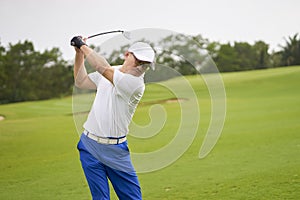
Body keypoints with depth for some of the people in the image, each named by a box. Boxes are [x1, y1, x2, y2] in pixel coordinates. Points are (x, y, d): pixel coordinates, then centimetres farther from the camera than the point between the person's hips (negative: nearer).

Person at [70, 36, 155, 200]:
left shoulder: (136, 84, -15)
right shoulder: (109, 73, 6)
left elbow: (102, 67, -22)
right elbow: (81, 82, 21)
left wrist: (83, 45, -9)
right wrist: (79, 53, 11)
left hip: (115, 150, -4)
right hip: (89, 146, 4)